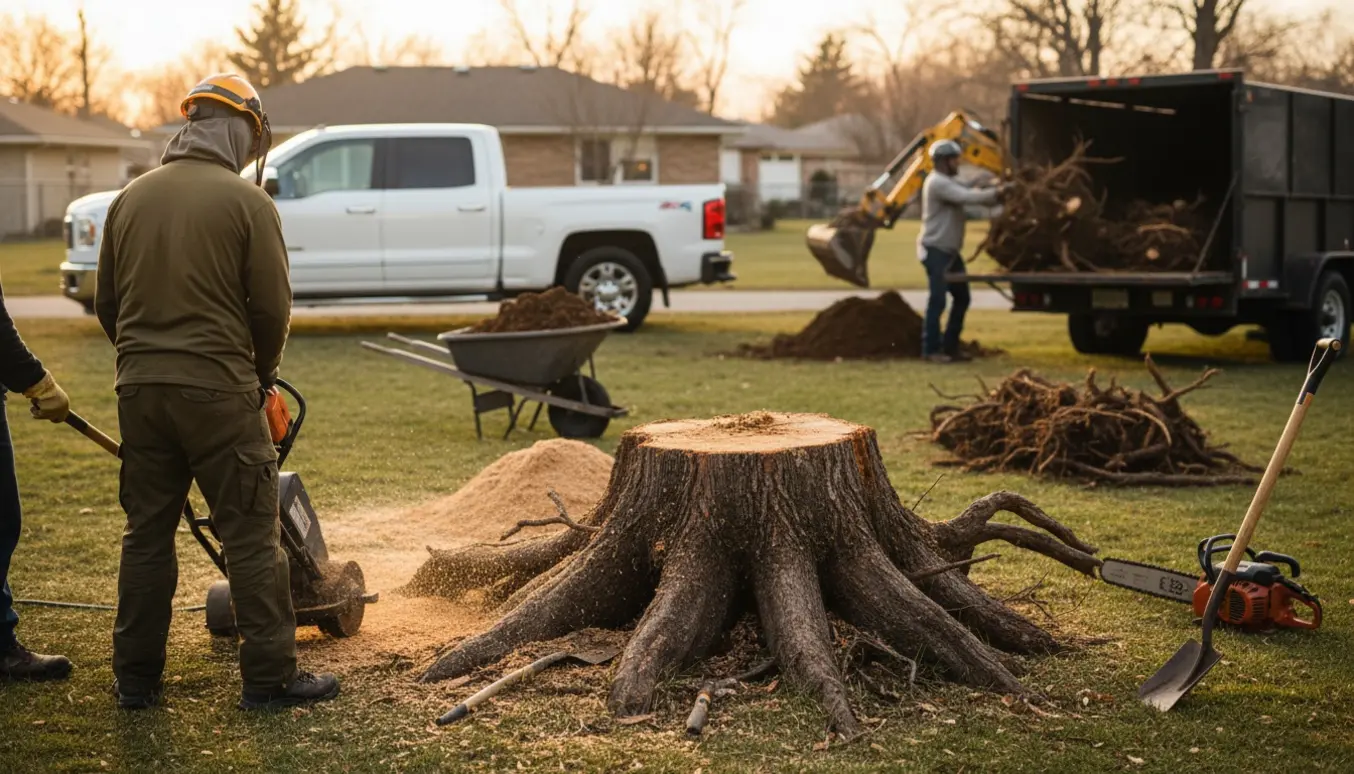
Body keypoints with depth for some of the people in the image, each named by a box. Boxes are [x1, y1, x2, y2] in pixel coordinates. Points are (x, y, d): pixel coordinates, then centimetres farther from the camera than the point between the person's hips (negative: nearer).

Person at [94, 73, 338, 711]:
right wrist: (263, 373, 9)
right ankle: (269, 676, 4)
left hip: (140, 390, 5)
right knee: (251, 537, 2)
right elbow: (272, 305, -7)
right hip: (219, 390, -5)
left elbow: (106, 301, 13)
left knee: (146, 534, 13)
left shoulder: (131, 197, 8)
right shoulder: (246, 199, -8)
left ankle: (136, 678, 18)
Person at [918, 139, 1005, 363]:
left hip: (950, 251, 10)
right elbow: (968, 197, -25)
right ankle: (931, 350, -3)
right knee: (938, 300, -9)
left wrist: (995, 193, -4)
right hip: (936, 251, -10)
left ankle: (950, 347, 17)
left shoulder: (948, 183, 19)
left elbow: (970, 195, 11)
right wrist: (996, 193, -17)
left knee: (962, 298, 11)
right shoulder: (937, 183, -15)